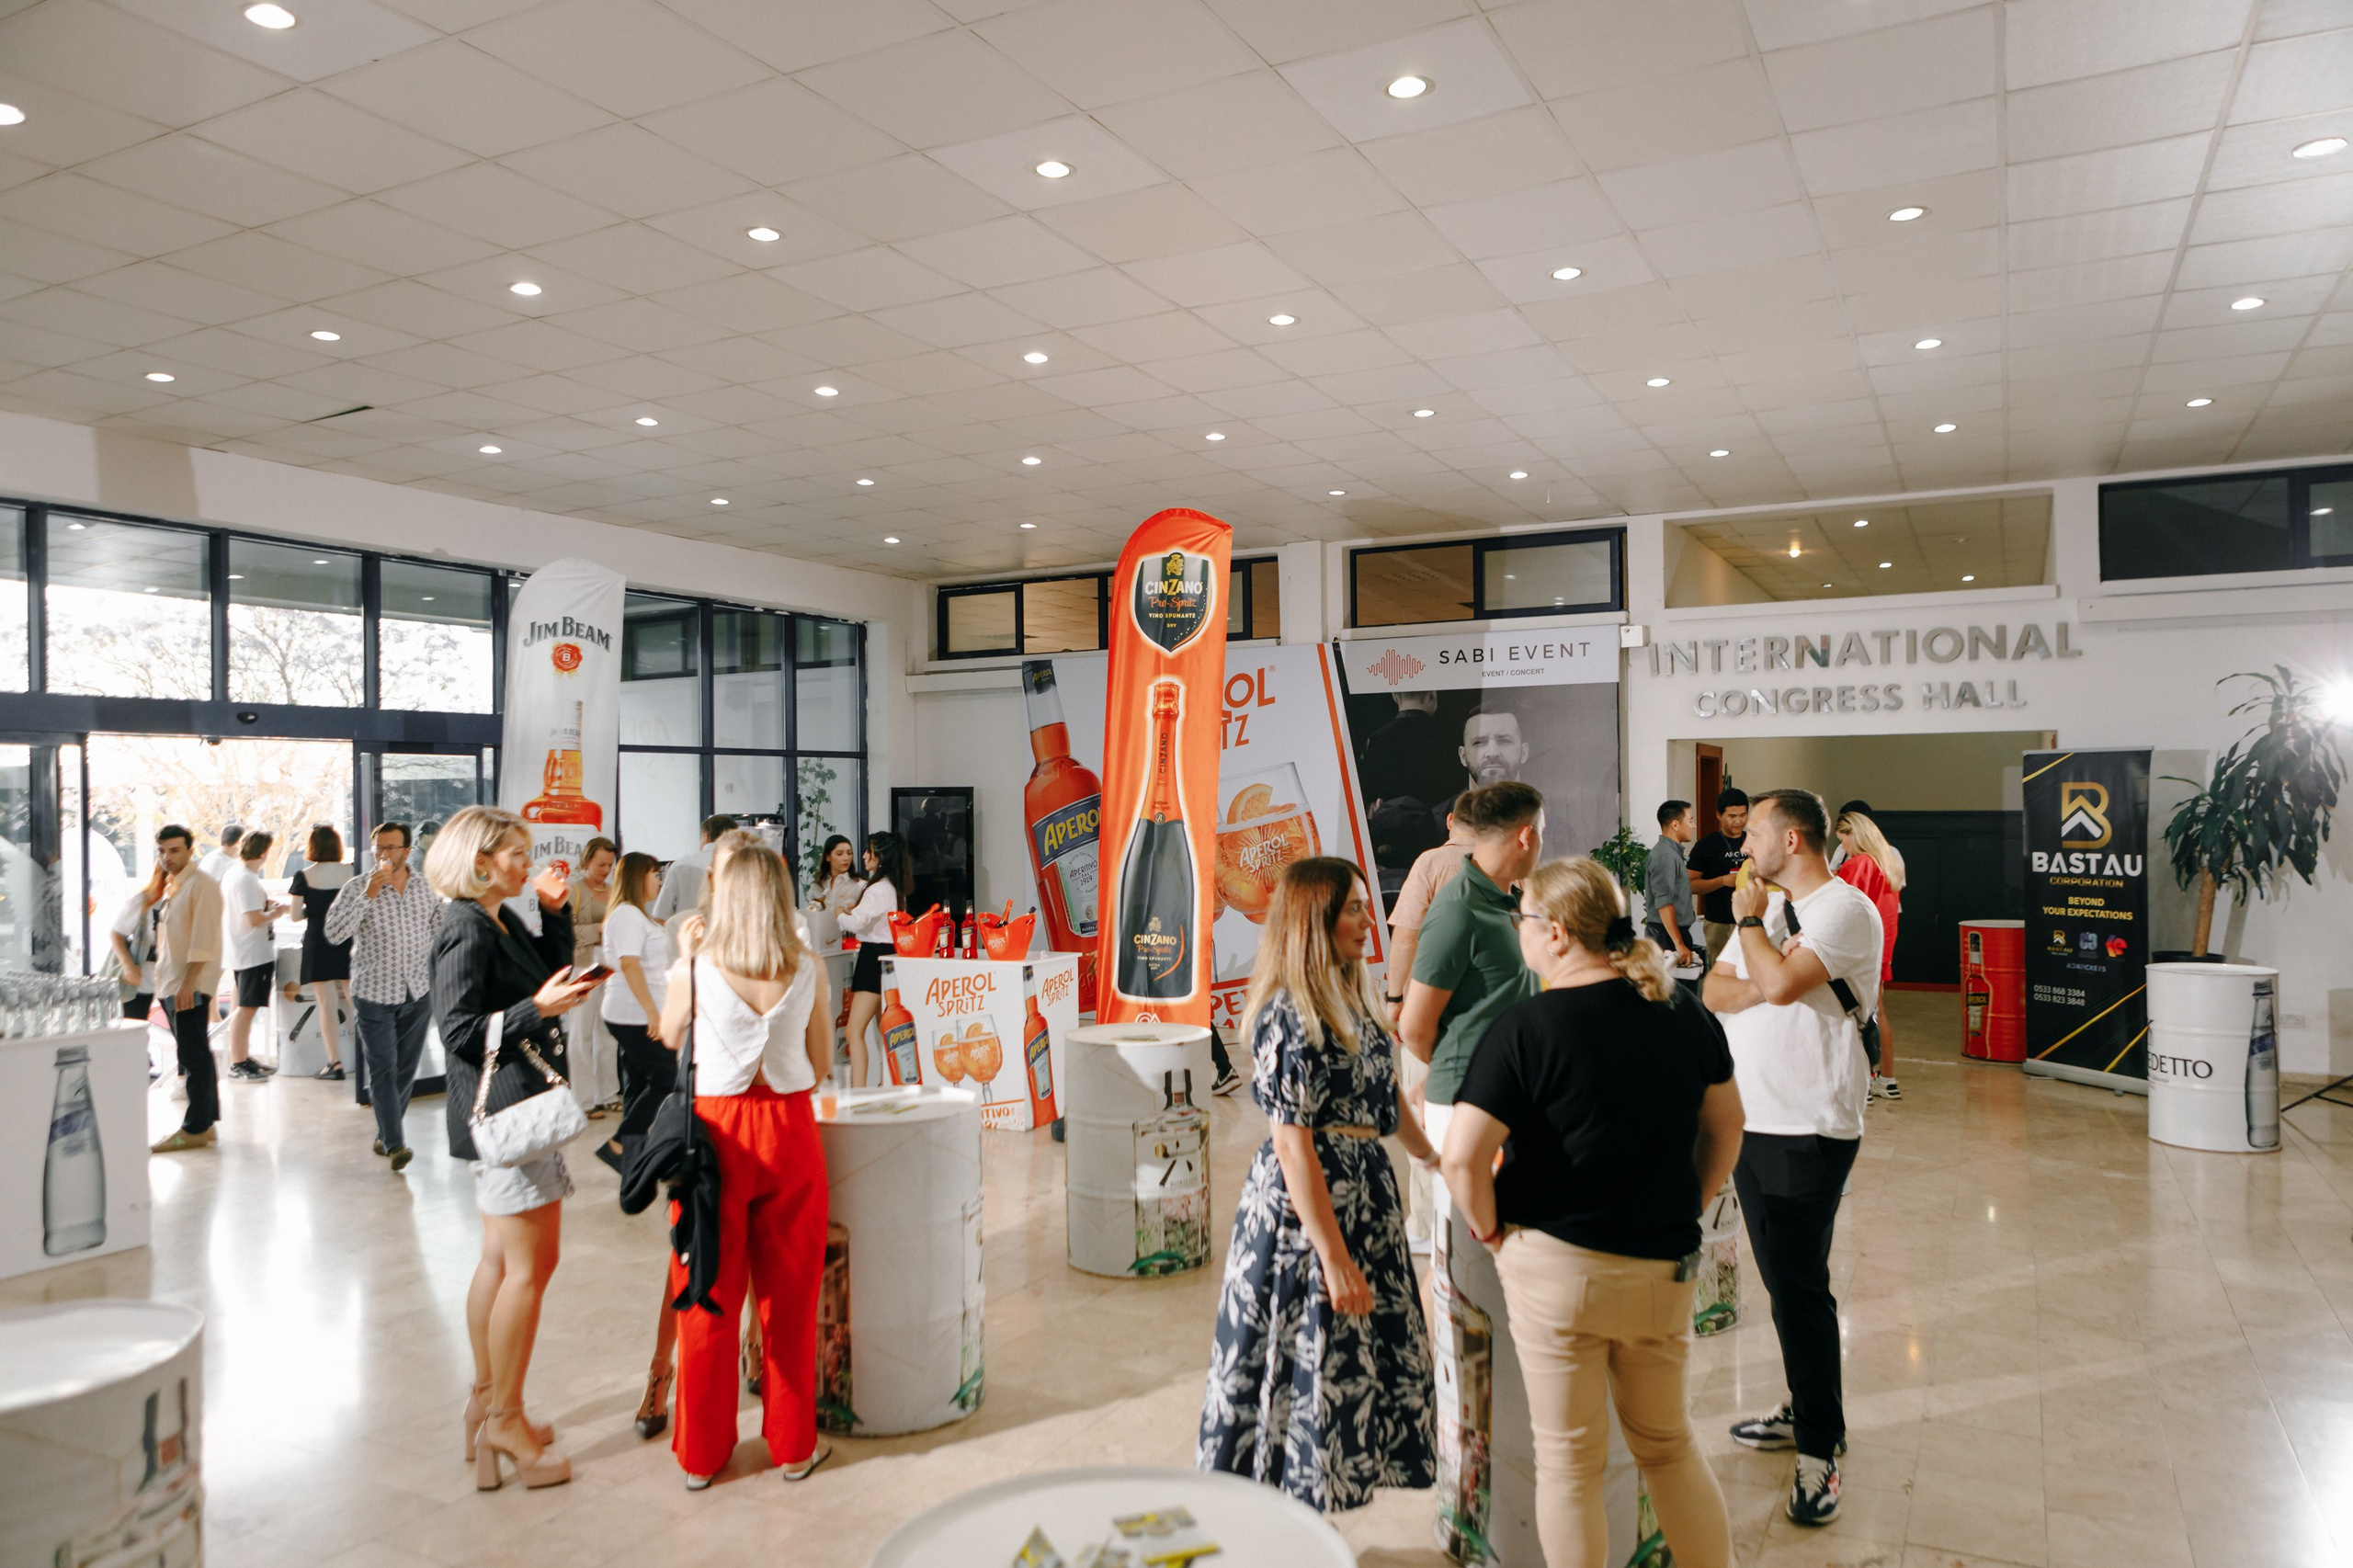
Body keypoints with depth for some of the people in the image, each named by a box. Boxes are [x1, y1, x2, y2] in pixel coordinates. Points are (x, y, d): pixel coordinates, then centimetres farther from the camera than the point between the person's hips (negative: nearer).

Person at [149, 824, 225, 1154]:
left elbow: (203, 940, -18)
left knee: (195, 1057, -5)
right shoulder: (170, 887, 16)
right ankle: (205, 1123, 19)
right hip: (170, 984, 9)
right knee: (194, 1056, 13)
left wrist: (188, 984, -22)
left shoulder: (201, 885, -11)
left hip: (191, 986, -9)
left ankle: (195, 1129, -1)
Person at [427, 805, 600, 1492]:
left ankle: (487, 1399, 28)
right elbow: (458, 1029, -20)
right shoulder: (464, 932, -15)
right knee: (529, 1265, -5)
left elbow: (553, 973, 22)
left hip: (519, 1109, 10)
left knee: (502, 1260, 17)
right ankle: (504, 1418, 5)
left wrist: (556, 910, 12)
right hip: (503, 1113, -10)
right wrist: (536, 1009, -26)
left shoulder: (504, 922, 14)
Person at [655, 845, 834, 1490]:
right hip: (789, 1129, 1)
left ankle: (702, 1453, 25)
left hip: (715, 1129, -1)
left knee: (709, 1296, 12)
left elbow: (667, 1037, 9)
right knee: (790, 1294, 13)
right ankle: (793, 1444, 24)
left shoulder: (694, 969, -9)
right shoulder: (809, 970, -6)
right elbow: (821, 1065, 2)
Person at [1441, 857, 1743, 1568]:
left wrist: (1492, 1232, -5)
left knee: (1569, 1461, 12)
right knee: (1669, 1442, 25)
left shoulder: (1525, 1028, -17)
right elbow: (1726, 1125, 12)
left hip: (1554, 1264, -5)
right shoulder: (1683, 1010, 0)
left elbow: (1462, 1157, -22)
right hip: (1664, 1268, 5)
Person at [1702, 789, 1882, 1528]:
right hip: (1752, 1121, 8)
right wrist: (1765, 988, -10)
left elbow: (1779, 981, -25)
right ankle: (1809, 1411, 31)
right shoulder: (1767, 907, 16)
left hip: (1811, 1131, -8)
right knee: (1783, 1278, 17)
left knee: (1799, 1283, -5)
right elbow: (1715, 991, 9)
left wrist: (1751, 919, -9)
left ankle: (1819, 1449, 7)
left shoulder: (1845, 908, -12)